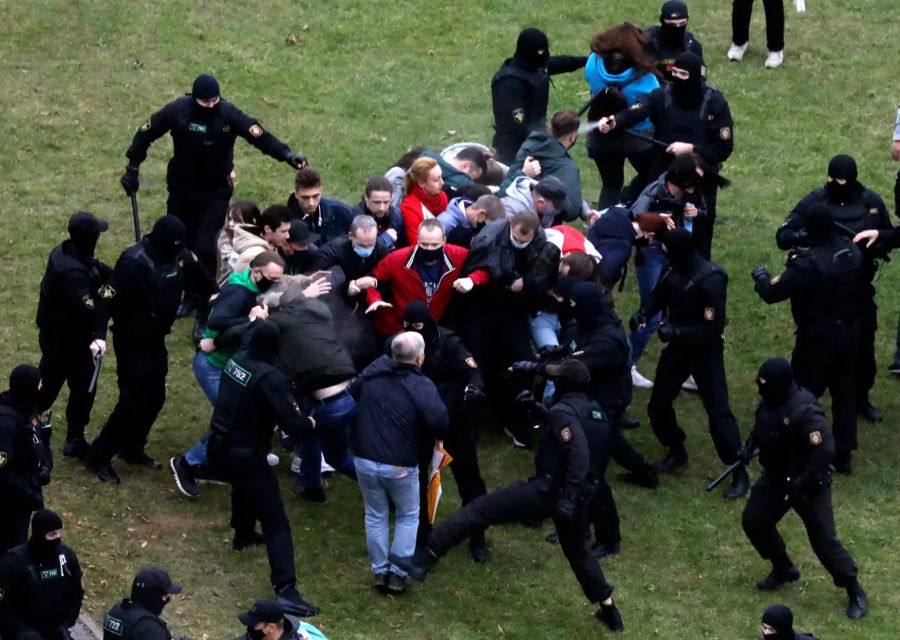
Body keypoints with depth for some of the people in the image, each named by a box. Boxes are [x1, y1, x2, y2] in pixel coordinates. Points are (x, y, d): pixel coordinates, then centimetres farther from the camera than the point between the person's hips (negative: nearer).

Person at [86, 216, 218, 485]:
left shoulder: (181, 257, -4)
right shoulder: (134, 261, -25)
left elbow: (202, 281, 13)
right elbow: (107, 298, -27)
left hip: (156, 339, 7)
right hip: (132, 341, -7)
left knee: (155, 397, 14)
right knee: (133, 399, -7)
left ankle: (132, 449, 32)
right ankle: (99, 455, 6)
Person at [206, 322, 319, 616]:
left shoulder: (238, 358, -3)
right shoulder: (270, 378, -25)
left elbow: (249, 336, 23)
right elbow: (291, 424, -24)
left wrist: (260, 320, 40)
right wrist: (309, 423, -4)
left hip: (218, 448, 8)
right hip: (245, 456, -8)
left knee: (244, 484, 42)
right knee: (276, 523, -7)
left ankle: (243, 534, 65)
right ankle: (286, 590, -19)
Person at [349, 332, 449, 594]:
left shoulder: (372, 372, 2)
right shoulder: (421, 386, -16)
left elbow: (351, 395, 19)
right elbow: (440, 422, -25)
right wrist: (431, 437, -3)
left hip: (365, 460, 4)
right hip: (400, 465, -4)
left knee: (375, 517, 19)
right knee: (408, 516, 17)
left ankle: (380, 572, 20)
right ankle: (397, 573, 11)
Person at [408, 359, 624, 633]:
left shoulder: (564, 411, -15)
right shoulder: (590, 410, 11)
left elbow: (579, 455, -28)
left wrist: (568, 498, -30)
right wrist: (536, 407, 21)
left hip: (548, 489, -8)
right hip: (575, 494, 8)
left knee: (479, 509, -7)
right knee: (577, 551, 28)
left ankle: (428, 556, -14)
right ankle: (609, 610, 32)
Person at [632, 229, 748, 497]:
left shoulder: (710, 279, -28)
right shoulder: (674, 271, -5)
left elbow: (713, 328, -27)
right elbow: (660, 296, 12)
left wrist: (675, 332, -30)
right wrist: (643, 314, -8)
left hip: (705, 352, -7)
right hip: (678, 347, 7)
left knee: (718, 412, -6)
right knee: (658, 404, 12)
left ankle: (740, 473, 2)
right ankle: (676, 452, 36)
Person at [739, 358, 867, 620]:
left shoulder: (804, 411, -32)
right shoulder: (770, 400, -6)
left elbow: (825, 450, -32)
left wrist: (803, 484, -28)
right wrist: (750, 446, 5)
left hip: (808, 483, -8)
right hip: (775, 477, 8)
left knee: (823, 539, -5)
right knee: (753, 522, 12)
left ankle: (856, 593, 9)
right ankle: (784, 569, 36)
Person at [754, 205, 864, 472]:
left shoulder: (809, 264, -30)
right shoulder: (853, 251, -7)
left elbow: (771, 292, -24)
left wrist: (760, 275, 0)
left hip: (818, 339, -7)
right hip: (849, 333, 7)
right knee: (844, 391, 18)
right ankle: (843, 454, 26)